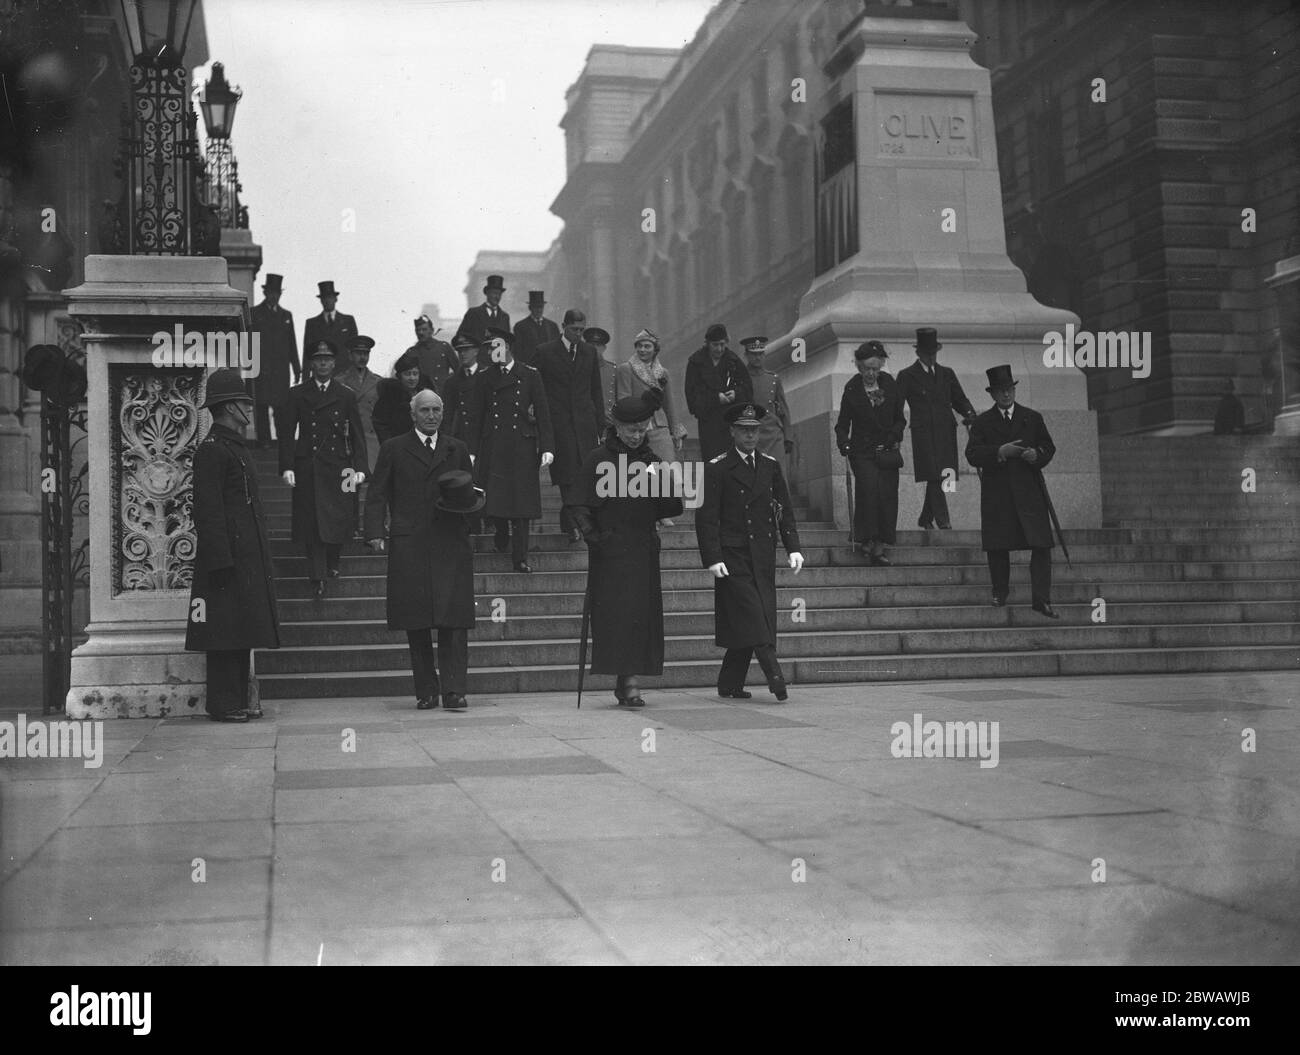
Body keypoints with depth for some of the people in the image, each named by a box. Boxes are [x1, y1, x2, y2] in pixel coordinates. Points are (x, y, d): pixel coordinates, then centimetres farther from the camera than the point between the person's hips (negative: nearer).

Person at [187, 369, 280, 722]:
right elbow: (208, 510, -17)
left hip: (248, 555, 10)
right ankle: (224, 704, -1)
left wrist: (262, 557, 22)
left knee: (242, 631, 11)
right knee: (225, 633, -6)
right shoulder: (211, 450, -11)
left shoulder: (235, 446, 19)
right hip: (228, 553, -10)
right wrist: (221, 560, -21)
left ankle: (239, 699, 16)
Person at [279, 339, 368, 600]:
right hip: (307, 468, -1)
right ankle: (317, 577, 4)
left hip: (337, 467, 1)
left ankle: (332, 561, 27)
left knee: (339, 518, 1)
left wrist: (360, 468, -4)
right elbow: (287, 433, 2)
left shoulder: (346, 395, 7)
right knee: (312, 522, -1)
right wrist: (286, 467, -7)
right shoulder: (297, 394, 5)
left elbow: (357, 434, 6)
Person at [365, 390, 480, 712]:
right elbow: (377, 495, 7)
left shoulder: (457, 449, 18)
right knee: (416, 623, 0)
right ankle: (426, 692, 7)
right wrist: (375, 533, -6)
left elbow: (471, 497, 22)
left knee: (453, 620, -7)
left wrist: (467, 499, -2)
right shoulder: (394, 449, 11)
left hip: (451, 544, 1)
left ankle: (454, 691, -7)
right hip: (408, 546, -1)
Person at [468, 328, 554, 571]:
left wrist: (547, 448, -8)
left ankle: (520, 557, 2)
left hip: (522, 446, -2)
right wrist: (471, 451, 3)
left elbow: (542, 413, 0)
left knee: (521, 501, -2)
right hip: (493, 448, 2)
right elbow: (476, 416, 9)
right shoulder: (485, 378, 8)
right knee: (494, 496, 1)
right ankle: (501, 533, 32)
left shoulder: (530, 375, 2)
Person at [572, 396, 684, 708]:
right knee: (618, 613, -11)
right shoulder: (597, 460, 0)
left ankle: (625, 681, 9)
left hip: (644, 550, 4)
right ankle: (628, 680, -12)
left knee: (644, 614, 2)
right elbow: (581, 509, -3)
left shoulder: (651, 461, 13)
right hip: (610, 551, -4)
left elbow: (672, 509, 10)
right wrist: (592, 535, -18)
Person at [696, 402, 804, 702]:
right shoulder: (717, 469, -2)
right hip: (733, 558, -5)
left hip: (763, 559, 5)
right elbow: (706, 518, -6)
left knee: (749, 624, 5)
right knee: (753, 619, -13)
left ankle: (729, 686, 14)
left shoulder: (770, 466, 13)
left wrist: (793, 548, 4)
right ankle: (776, 679, -16)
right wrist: (712, 559, -14)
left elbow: (784, 510, 15)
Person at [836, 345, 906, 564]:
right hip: (862, 452, -2)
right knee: (869, 489, -19)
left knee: (887, 495, -5)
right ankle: (866, 540, -8)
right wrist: (844, 443, -11)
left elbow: (899, 419, 16)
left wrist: (895, 435, -4)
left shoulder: (890, 389, 9)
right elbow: (842, 424, 6)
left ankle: (878, 547, 1)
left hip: (887, 451, 2)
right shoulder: (852, 391, 4)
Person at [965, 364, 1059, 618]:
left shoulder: (1033, 418, 10)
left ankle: (1041, 600, -6)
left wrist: (1037, 454, -12)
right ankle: (1000, 592, 24)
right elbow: (972, 454, -6)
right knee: (997, 548, 6)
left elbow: (1049, 447, 11)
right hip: (996, 494, 0)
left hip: (1029, 492, 0)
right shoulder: (982, 422, 6)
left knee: (1041, 545, -8)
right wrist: (999, 452, -20)